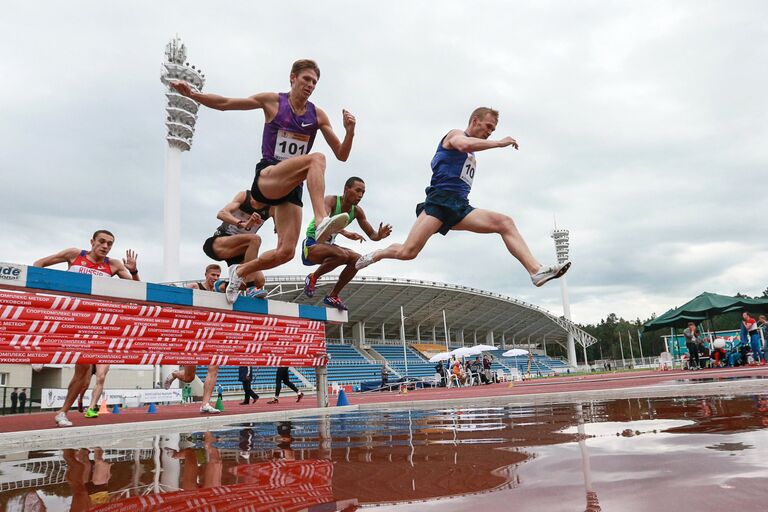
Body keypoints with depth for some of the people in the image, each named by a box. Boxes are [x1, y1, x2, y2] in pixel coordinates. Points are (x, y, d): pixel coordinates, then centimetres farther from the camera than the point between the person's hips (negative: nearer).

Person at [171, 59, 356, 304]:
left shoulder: (317, 115, 9)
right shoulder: (272, 101, 3)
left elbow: (342, 155, 8)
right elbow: (224, 104, 8)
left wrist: (350, 131, -9)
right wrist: (193, 94, -5)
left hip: (293, 187, 4)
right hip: (267, 178, -4)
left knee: (285, 252, -7)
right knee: (316, 158, -31)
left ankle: (240, 271, 21)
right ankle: (321, 220, -49)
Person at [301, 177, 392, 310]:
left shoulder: (357, 211, 0)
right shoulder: (331, 200, -20)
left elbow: (372, 235, 2)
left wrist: (379, 236, -23)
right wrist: (345, 233, -54)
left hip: (327, 245, 7)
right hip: (311, 245, -7)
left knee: (357, 259, -12)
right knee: (342, 254, -32)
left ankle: (333, 296, -1)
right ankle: (313, 278, -9)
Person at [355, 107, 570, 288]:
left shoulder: (471, 154, 30)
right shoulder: (455, 134, 4)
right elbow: (464, 144, -21)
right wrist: (499, 143, -16)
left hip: (460, 207, 8)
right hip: (439, 201, -8)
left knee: (505, 223, -12)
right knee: (408, 252, -19)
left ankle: (536, 270, -24)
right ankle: (376, 255, 12)